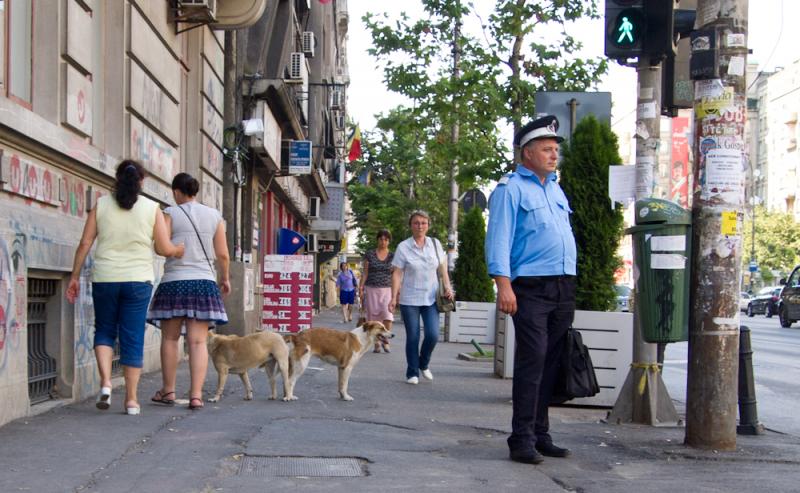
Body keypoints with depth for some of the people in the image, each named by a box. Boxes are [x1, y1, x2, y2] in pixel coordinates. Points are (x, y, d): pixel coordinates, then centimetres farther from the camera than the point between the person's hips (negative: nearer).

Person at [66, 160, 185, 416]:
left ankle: (105, 382, -3)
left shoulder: (101, 205, 2)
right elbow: (165, 249, 0)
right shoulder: (152, 208, 1)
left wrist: (75, 276, 8)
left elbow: (85, 243, 1)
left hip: (105, 278, 1)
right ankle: (131, 399, 6)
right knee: (133, 338, 5)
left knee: (104, 330, 17)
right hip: (138, 279, -1)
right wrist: (181, 250, 21)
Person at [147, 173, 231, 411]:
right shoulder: (214, 216, 7)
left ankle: (168, 390, 18)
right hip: (204, 282, 2)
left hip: (174, 281, -2)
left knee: (170, 338, 11)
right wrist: (225, 278, 22)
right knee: (198, 341, -1)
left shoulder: (171, 213, -2)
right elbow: (223, 254, 7)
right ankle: (196, 394, -6)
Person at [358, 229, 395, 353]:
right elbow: (365, 273, 6)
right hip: (371, 289, 0)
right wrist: (361, 287, -2)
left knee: (387, 315, -16)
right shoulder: (369, 255, 4)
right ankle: (377, 344, 11)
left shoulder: (393, 256, 6)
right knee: (374, 318, 1)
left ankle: (385, 341, 2)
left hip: (387, 289, 0)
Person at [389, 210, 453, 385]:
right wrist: (394, 297, -11)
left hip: (431, 298, 2)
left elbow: (443, 268, 13)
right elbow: (397, 274, -4)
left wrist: (447, 287, -1)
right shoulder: (403, 247, -4)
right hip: (409, 300, -2)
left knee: (433, 335, -8)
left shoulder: (435, 244, 4)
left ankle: (424, 364, 18)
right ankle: (412, 372, 13)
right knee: (412, 337, 1)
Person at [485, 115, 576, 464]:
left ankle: (540, 435, 15)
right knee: (531, 362, -11)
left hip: (563, 288, 7)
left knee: (551, 363, 8)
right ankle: (522, 440, -7)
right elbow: (498, 239, -10)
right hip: (531, 288, -7)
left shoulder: (556, 189, 21)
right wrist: (504, 284, -20)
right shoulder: (510, 189, -2)